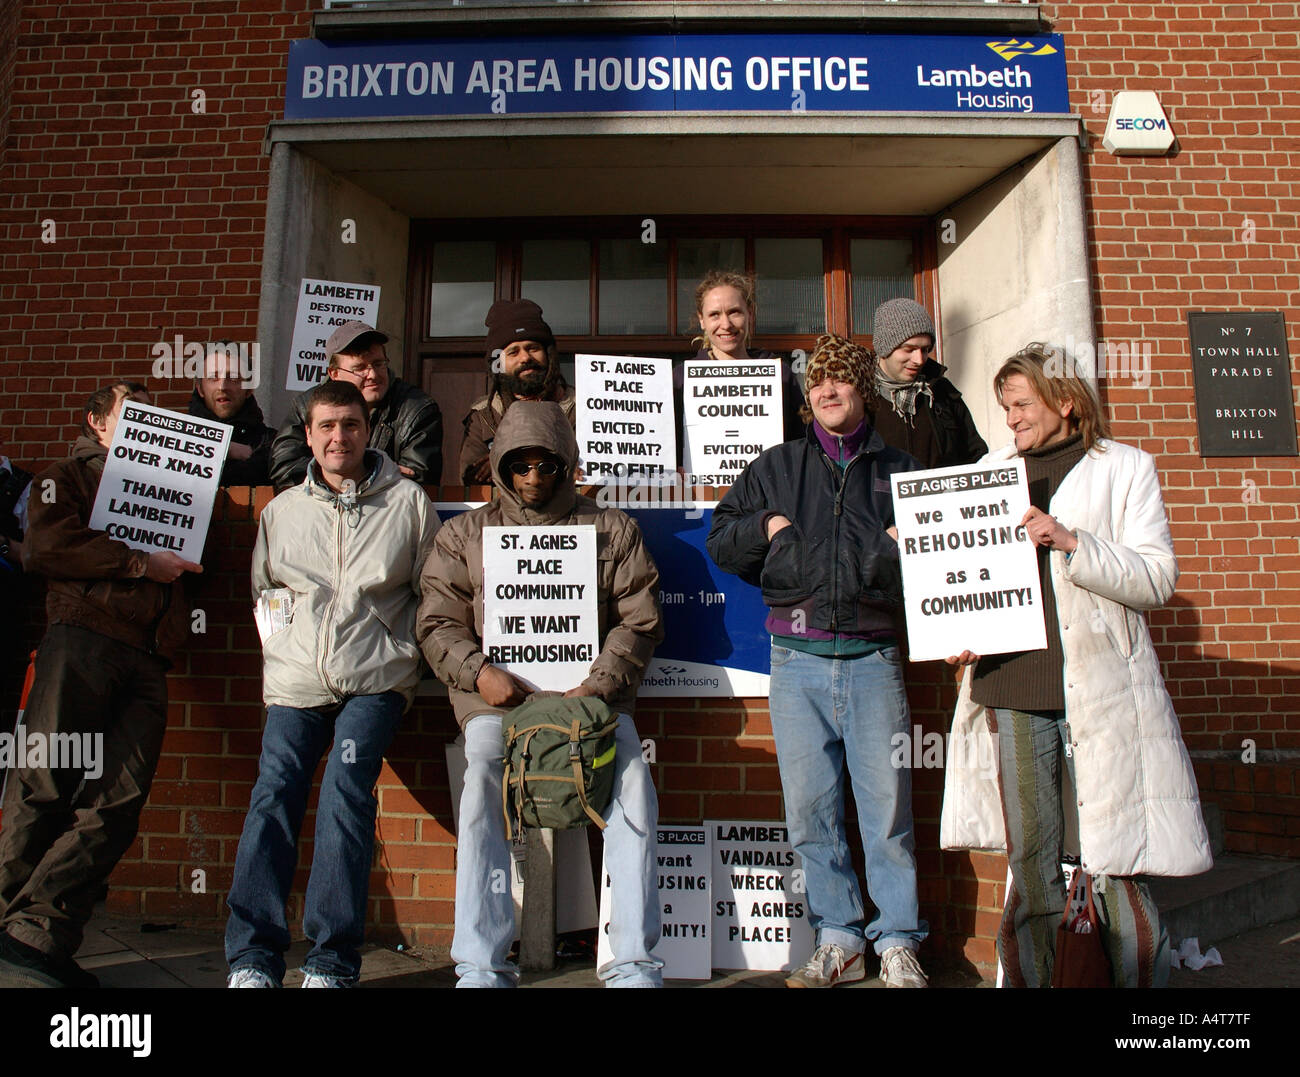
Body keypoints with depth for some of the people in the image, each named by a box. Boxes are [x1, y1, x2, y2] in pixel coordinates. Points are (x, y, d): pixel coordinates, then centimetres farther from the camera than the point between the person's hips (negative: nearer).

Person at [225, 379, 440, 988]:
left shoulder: (408, 502, 6)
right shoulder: (282, 510, 14)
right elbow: (261, 589, 24)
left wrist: (405, 658, 2)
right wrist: (281, 651, 10)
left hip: (375, 680, -3)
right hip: (296, 683, 3)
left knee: (346, 792, -18)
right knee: (272, 796, -10)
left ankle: (332, 961, -10)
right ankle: (253, 956, -2)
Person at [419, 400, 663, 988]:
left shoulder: (611, 529, 15)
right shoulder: (466, 533, 17)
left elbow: (639, 619, 9)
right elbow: (438, 621, 11)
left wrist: (600, 683, -7)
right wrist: (478, 672, -9)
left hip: (591, 691, 0)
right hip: (497, 694, 0)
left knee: (632, 779, -26)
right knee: (483, 779, -30)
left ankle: (633, 961, -16)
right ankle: (481, 965, -20)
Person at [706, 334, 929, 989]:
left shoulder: (898, 470, 15)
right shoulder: (775, 468, 15)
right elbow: (719, 540, 15)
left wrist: (906, 543, 1)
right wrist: (766, 525, -1)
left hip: (873, 657, -1)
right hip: (798, 660, 1)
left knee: (887, 804, 0)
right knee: (810, 807, 5)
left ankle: (897, 946, 16)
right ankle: (838, 941, 19)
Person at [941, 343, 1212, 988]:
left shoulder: (1126, 468, 7)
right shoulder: (990, 470, 16)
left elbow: (1158, 580, -2)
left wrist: (1070, 541, -15)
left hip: (1101, 693, -2)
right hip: (1012, 693, 3)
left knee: (1117, 871, 1)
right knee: (1028, 873, 8)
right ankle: (1024, 981, 20)